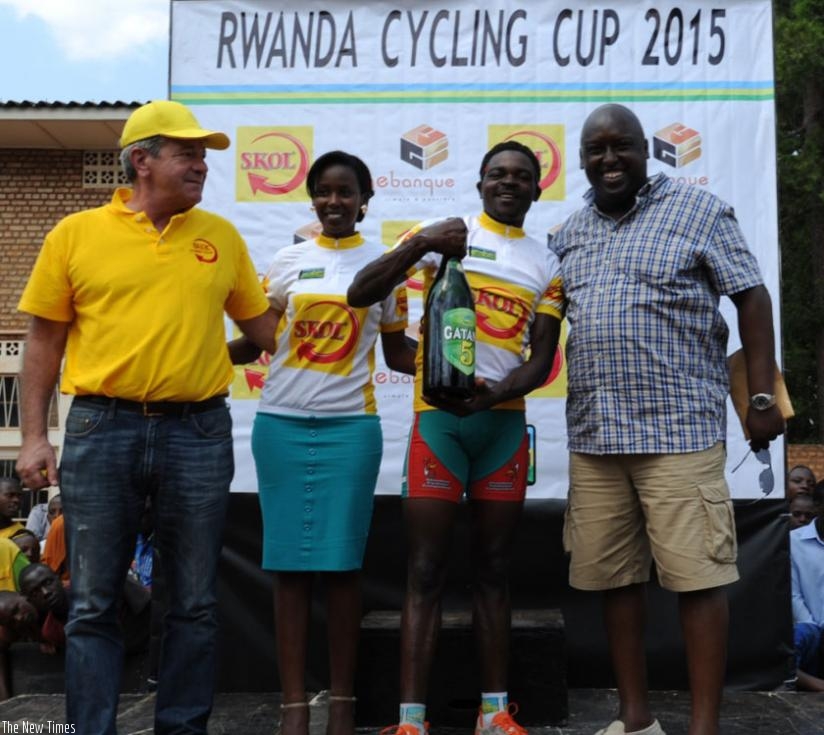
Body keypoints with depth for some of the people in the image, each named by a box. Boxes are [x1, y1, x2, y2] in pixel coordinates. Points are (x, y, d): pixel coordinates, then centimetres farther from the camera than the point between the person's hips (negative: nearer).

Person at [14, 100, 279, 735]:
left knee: (195, 603, 8)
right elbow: (45, 340, 6)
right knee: (94, 604, 6)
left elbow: (264, 325, 15)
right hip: (101, 428, -1)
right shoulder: (77, 233, 4)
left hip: (198, 432, 2)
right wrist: (34, 436, 0)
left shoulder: (222, 236, 9)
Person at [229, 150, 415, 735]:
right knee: (290, 563, 2)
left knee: (341, 562, 1)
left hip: (349, 427, -1)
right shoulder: (288, 260, 8)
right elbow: (255, 341, 8)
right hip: (281, 424, 1)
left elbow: (397, 353, 10)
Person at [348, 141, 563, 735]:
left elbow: (541, 361, 4)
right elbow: (359, 295, -5)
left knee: (495, 568, 10)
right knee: (427, 571, -3)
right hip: (439, 415, -3)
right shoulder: (443, 234, 3)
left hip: (505, 420, 4)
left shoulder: (547, 263, 11)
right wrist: (416, 245, -20)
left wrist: (492, 393, -15)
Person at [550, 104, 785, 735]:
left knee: (696, 576, -4)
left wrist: (763, 396, -5)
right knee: (613, 578, 9)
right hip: (593, 435, 5)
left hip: (678, 429, -5)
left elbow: (751, 297, 0)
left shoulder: (698, 210, 1)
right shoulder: (569, 233, 16)